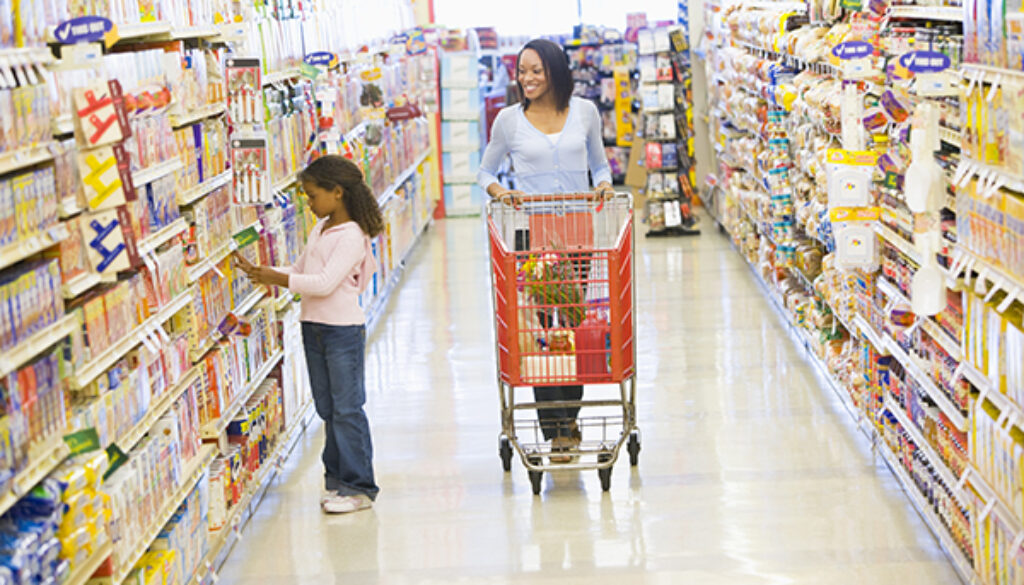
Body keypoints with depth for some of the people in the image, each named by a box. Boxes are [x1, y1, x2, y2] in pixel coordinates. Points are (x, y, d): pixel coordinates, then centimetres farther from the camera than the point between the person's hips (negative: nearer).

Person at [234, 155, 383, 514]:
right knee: (327, 408, 13)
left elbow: (324, 283, -25)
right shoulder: (320, 229, 11)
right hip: (313, 328, 9)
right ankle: (337, 476, 22)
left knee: (347, 409, -4)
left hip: (344, 330, -9)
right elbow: (299, 271, 16)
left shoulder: (351, 237, -17)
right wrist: (262, 274, 3)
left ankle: (359, 486, 2)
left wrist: (278, 279, -23)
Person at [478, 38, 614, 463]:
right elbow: (485, 171, 13)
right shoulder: (509, 120, 3)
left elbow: (600, 165, 18)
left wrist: (603, 185, -3)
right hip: (531, 233, -2)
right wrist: (501, 193, -8)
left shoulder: (584, 112, 6)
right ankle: (556, 432, -3)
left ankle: (570, 418, 23)